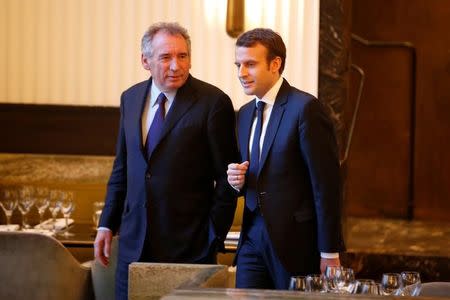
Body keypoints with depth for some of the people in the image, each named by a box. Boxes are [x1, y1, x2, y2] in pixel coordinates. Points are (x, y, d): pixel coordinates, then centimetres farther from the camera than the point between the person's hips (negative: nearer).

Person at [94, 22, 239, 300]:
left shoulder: (213, 102, -8)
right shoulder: (131, 99, 9)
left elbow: (226, 178, -6)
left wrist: (215, 239, -7)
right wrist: (108, 223, 12)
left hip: (189, 246, -5)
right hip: (135, 243, 5)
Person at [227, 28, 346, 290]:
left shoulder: (305, 108, -11)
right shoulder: (245, 114, 13)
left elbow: (326, 184, -13)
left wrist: (330, 253, -15)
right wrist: (239, 180, -1)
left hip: (296, 241, -6)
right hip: (253, 239, 7)